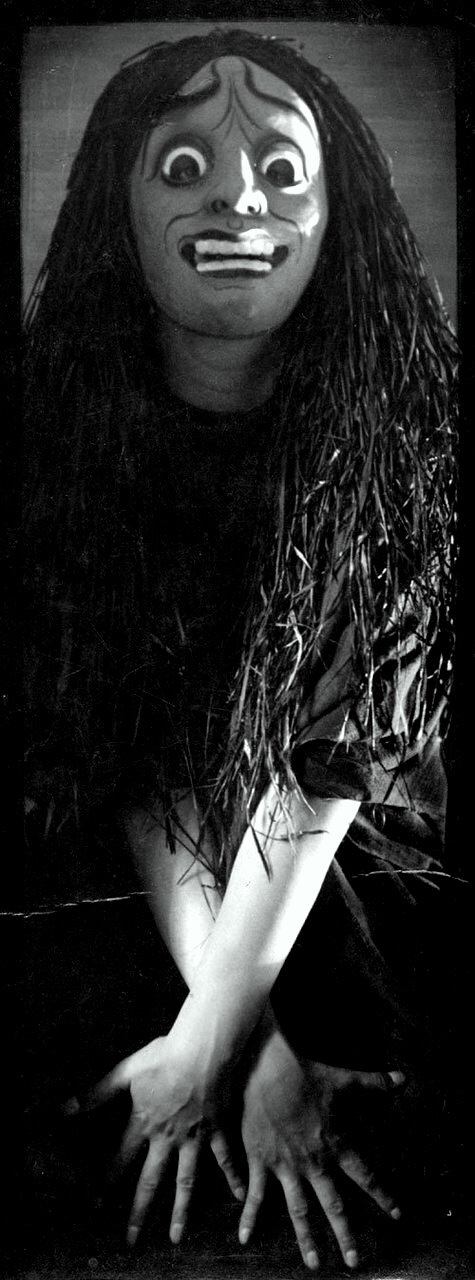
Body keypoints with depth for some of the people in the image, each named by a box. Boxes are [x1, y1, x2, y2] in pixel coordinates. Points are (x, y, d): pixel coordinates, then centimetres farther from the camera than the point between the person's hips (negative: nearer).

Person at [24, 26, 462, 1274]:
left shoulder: (402, 433, -21)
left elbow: (327, 764, -22)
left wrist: (210, 1046, -19)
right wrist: (253, 1034, -21)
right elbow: (135, 751, -15)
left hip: (368, 878, -1)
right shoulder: (75, 423, -14)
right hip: (125, 892, 2)